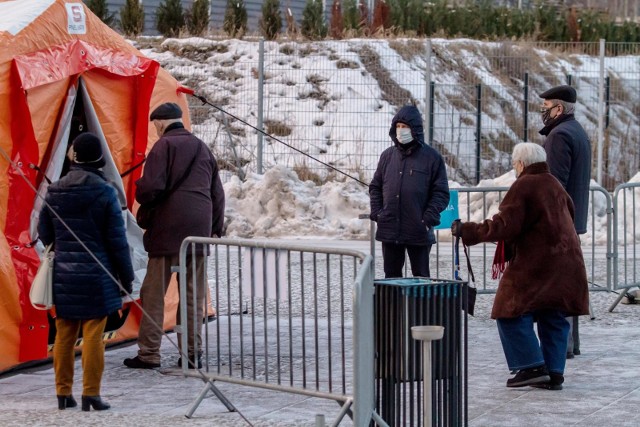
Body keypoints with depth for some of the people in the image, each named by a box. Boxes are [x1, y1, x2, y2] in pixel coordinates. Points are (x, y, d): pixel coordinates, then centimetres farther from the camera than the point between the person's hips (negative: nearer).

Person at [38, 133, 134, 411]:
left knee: (64, 335, 11)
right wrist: (126, 276, 2)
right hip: (96, 276, -4)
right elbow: (117, 239, -7)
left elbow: (44, 233, 11)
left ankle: (63, 392, 16)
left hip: (63, 276, 4)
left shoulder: (54, 192, 2)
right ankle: (91, 394, -1)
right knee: (93, 336, -1)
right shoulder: (105, 193, -10)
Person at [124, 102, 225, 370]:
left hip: (168, 229, -6)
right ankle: (192, 353, 7)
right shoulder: (202, 148, 16)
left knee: (153, 292, -1)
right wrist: (216, 229, 25)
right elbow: (217, 194, 19)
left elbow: (151, 187, -14)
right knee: (193, 294, 9)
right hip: (199, 229, 6)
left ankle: (148, 354, -2)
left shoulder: (165, 145, -4)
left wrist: (139, 193, 8)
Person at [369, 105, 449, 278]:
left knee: (421, 276, 4)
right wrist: (376, 212, 1)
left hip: (419, 232, -4)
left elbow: (441, 192, -3)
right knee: (391, 275, 10)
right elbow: (375, 186, 15)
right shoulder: (388, 155, 9)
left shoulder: (432, 157, -2)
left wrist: (429, 219, -13)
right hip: (389, 230, 4)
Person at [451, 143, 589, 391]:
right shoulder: (555, 186, 15)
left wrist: (466, 231, -10)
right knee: (554, 321, 11)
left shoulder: (523, 186, -11)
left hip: (534, 265, -8)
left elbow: (505, 226, -17)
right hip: (566, 265, 8)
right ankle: (554, 373, 9)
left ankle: (532, 367, -8)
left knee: (511, 315, -1)